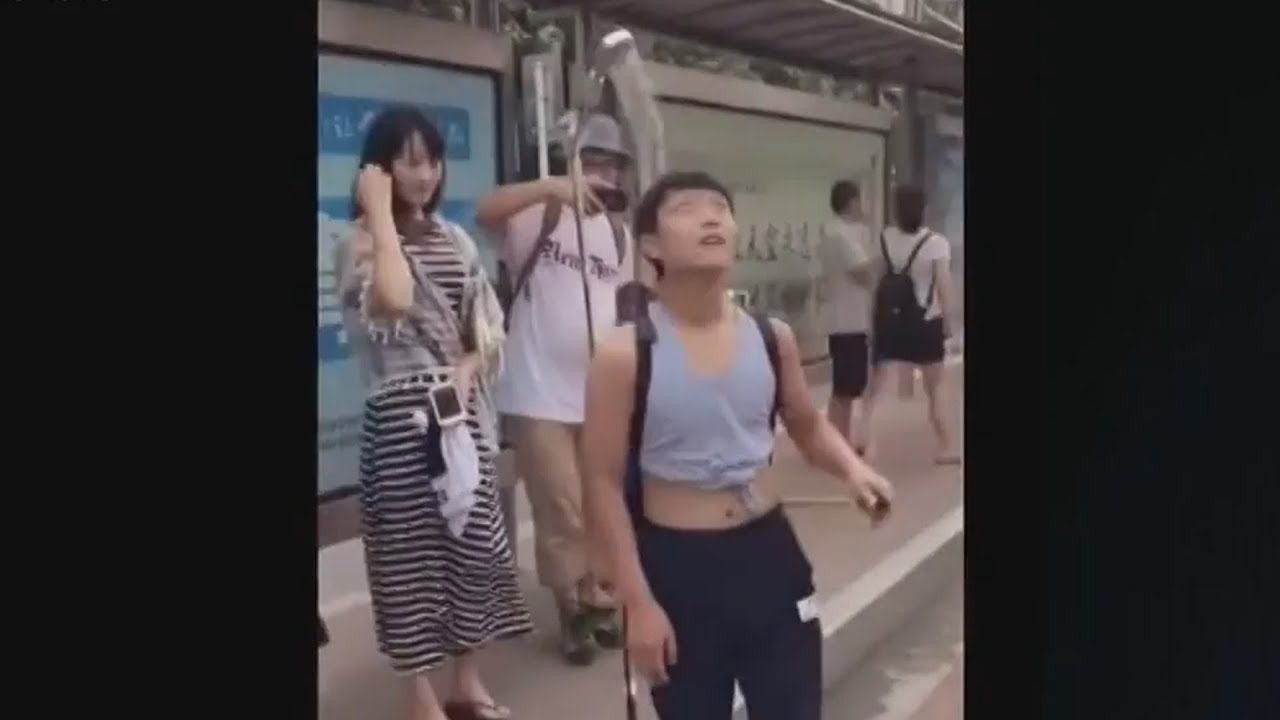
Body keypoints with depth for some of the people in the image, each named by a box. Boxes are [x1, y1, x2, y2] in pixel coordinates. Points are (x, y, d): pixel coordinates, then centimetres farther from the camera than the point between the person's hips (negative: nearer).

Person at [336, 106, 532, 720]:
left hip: (463, 409, 6)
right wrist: (380, 210, -21)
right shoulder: (363, 241, -8)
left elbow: (491, 324, 13)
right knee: (412, 550, 2)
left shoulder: (454, 238, 11)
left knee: (473, 540, 12)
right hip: (402, 414, -6)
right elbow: (393, 301, -30)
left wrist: (468, 367, -7)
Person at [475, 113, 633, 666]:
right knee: (561, 509, 1)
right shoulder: (537, 218, -7)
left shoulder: (619, 235, 11)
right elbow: (484, 212, -28)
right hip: (539, 395, -6)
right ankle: (571, 609, 18)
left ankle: (594, 594, 33)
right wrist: (552, 187, -39)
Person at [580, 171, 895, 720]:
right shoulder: (624, 354, -14)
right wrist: (638, 602, -12)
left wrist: (853, 470, -6)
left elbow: (808, 427, 16)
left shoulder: (773, 338, -2)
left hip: (768, 551, 4)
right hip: (676, 564, -3)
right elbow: (604, 484, -10)